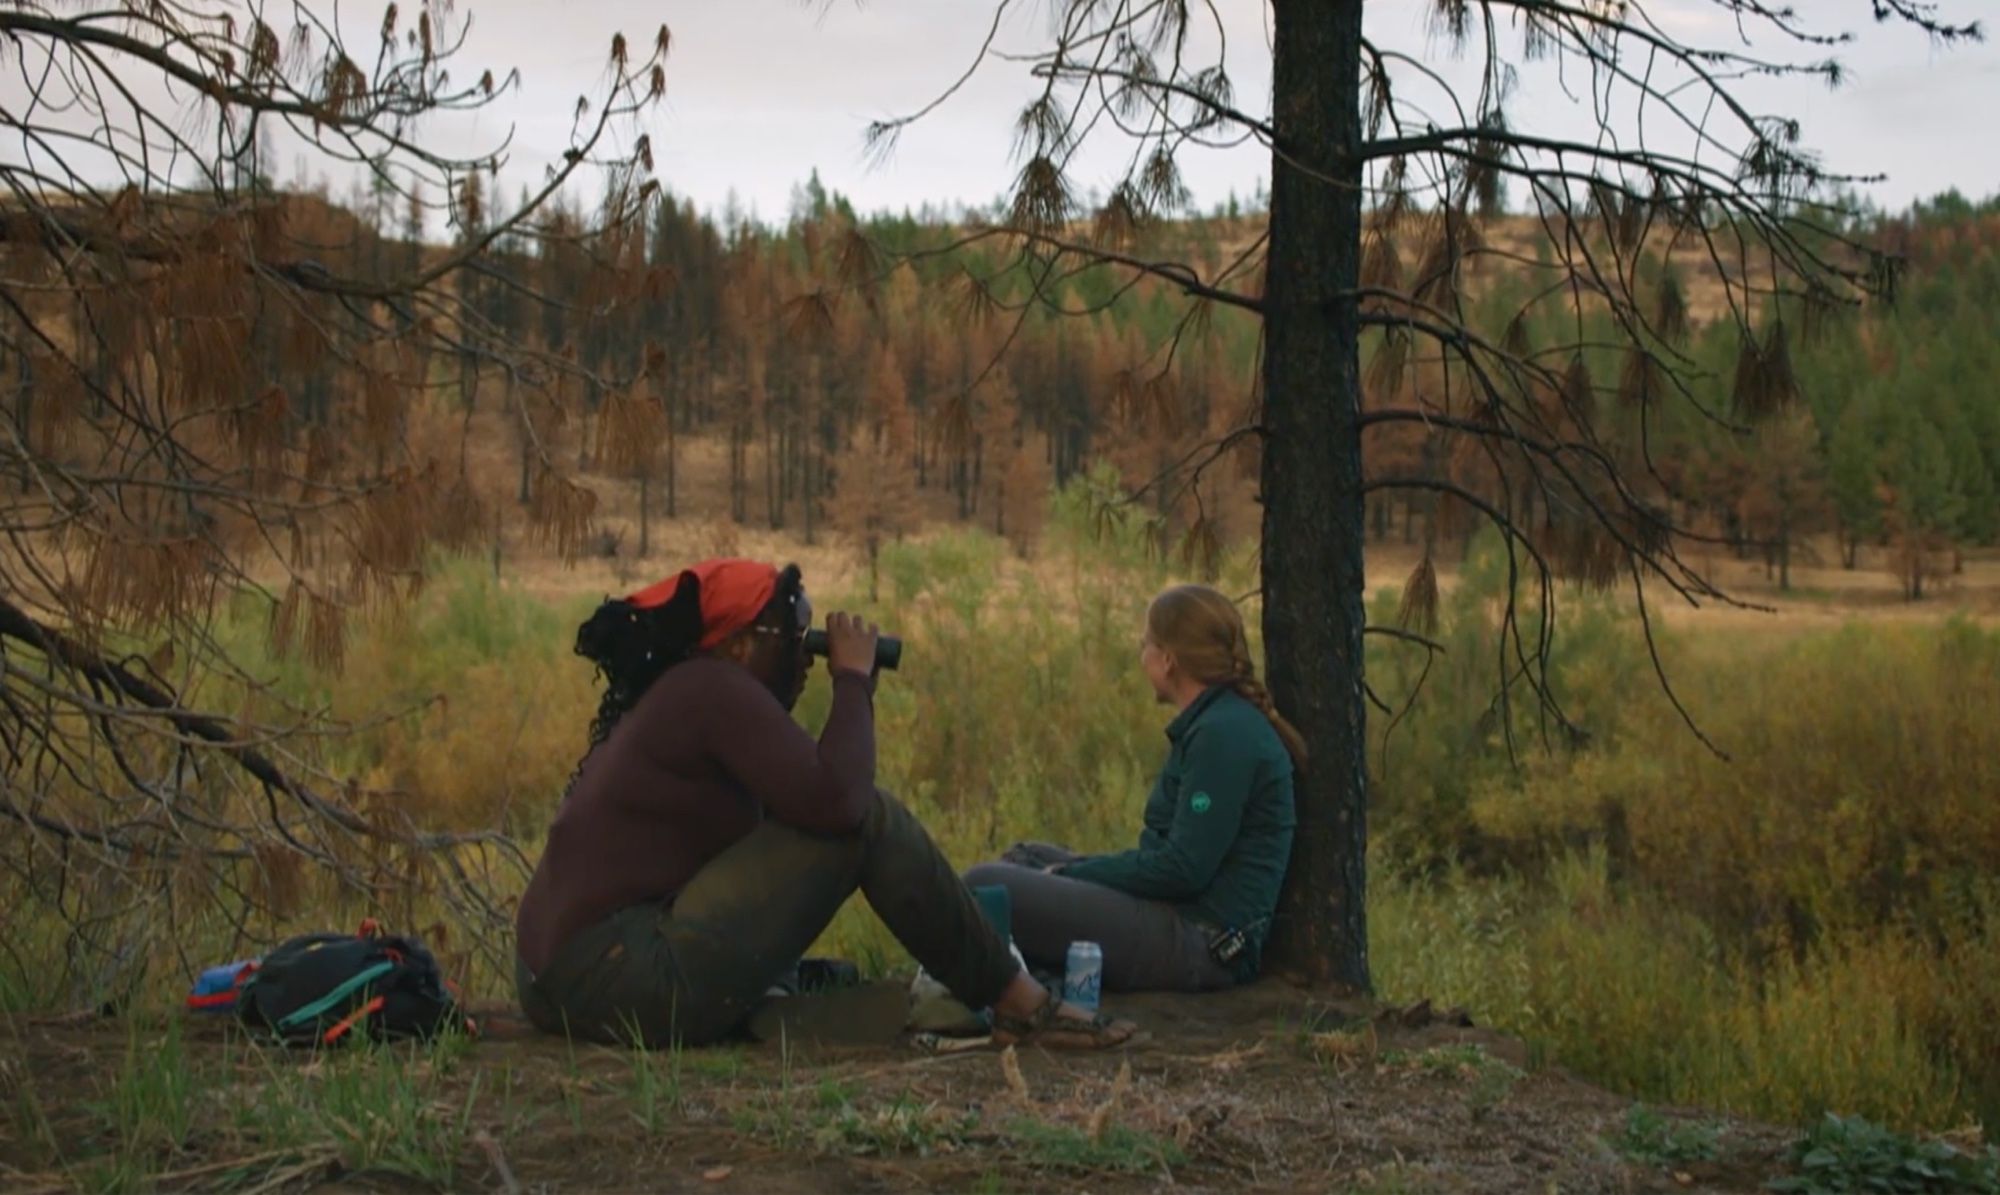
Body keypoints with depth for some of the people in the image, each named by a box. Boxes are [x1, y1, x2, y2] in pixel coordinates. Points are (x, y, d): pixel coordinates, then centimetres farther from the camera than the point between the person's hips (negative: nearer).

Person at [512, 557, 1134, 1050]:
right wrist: (854, 679, -6)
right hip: (634, 984, -10)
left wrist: (785, 705, 14)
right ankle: (1020, 1005, 2)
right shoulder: (715, 690, -10)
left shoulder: (674, 695, 18)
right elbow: (837, 800, -20)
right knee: (869, 819, -8)